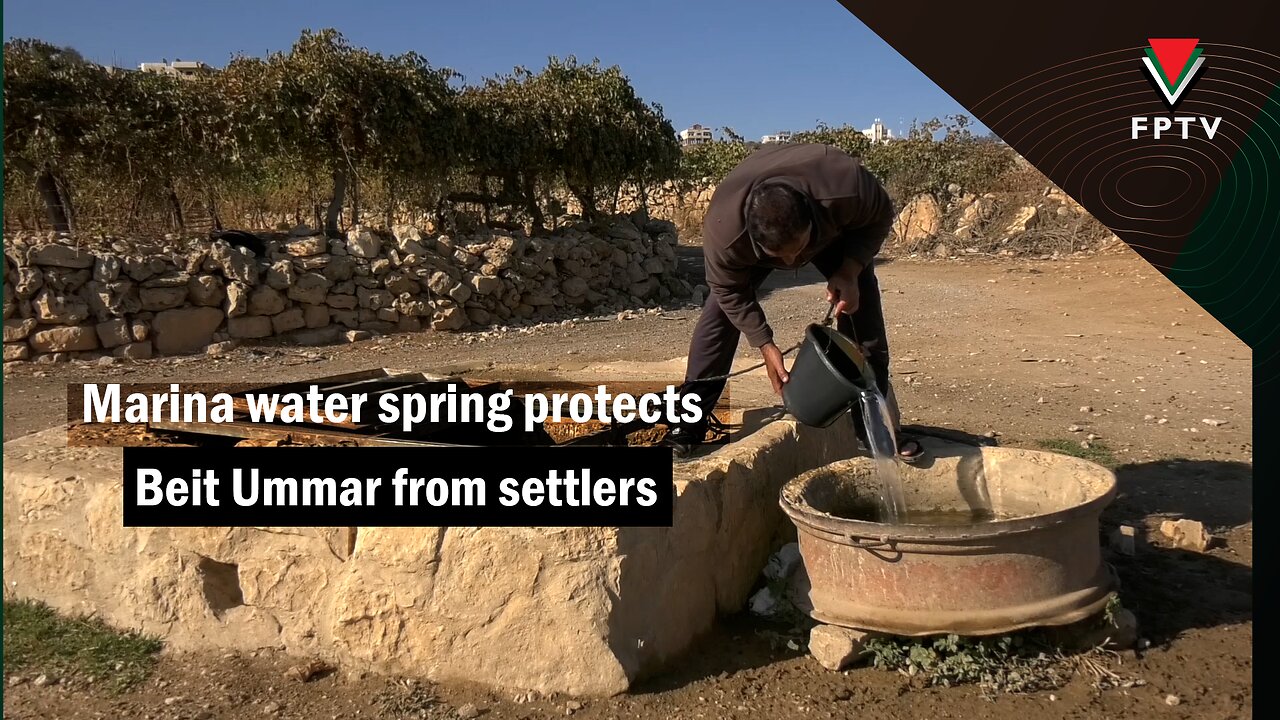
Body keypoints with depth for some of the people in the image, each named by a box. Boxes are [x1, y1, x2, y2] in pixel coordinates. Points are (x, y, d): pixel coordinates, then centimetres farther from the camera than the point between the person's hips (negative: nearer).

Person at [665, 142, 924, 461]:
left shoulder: (847, 185, -45)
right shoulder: (722, 229, -43)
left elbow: (880, 218, -21)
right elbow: (730, 291, -23)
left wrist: (850, 271, -35)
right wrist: (765, 345, -28)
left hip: (833, 228, 1)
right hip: (750, 245, 0)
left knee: (862, 310, -11)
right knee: (720, 311, -15)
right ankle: (688, 427, -6)